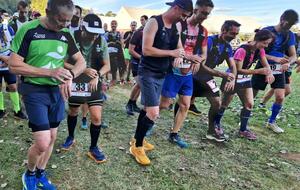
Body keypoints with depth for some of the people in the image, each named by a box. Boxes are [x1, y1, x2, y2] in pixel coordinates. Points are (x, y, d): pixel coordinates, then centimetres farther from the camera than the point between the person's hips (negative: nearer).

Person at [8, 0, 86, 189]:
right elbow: (14, 66, -14)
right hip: (35, 90, -5)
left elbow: (81, 62, 6)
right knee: (43, 142, -11)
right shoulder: (28, 30, -13)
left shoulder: (66, 34, 3)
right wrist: (50, 72, -23)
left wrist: (69, 75, -15)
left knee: (52, 138, 12)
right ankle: (29, 175, 21)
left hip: (57, 91, 6)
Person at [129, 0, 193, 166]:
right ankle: (137, 147, 6)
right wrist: (171, 53, -18)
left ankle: (137, 139, 34)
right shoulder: (154, 22, -15)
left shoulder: (176, 26, 9)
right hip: (148, 73, -8)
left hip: (161, 74, 8)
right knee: (153, 113, -13)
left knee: (148, 108, 17)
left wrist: (180, 55, -5)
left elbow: (178, 46, 19)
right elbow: (146, 50, -22)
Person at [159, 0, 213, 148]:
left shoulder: (203, 32, 7)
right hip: (174, 72, -6)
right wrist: (190, 57, -28)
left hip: (188, 73, 7)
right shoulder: (179, 25, -14)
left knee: (185, 105, 7)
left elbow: (204, 53, 12)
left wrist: (198, 61, -11)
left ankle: (174, 134, 21)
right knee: (164, 104, -1)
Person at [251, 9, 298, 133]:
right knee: (251, 95, 1)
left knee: (280, 97, -5)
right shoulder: (266, 31, -10)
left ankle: (271, 122, 16)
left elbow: (293, 56, 4)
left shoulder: (290, 35, 4)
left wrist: (288, 63, -20)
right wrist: (275, 59, -26)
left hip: (279, 70, 4)